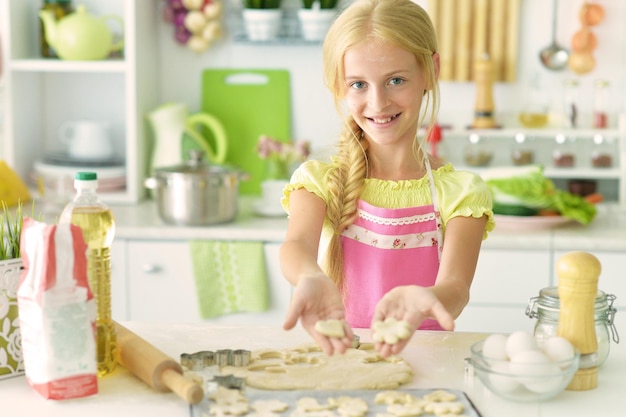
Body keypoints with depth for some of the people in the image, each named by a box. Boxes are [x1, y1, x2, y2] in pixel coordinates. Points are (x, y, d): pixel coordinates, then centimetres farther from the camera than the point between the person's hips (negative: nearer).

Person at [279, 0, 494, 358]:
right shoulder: (319, 181, 2)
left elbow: (456, 288, -16)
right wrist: (312, 279, -41)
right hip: (337, 354, 0)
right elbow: (297, 246, -18)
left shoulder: (460, 192, 0)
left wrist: (421, 299, -39)